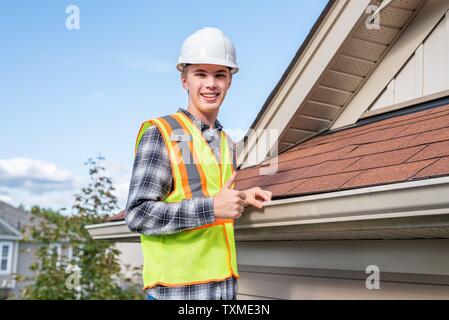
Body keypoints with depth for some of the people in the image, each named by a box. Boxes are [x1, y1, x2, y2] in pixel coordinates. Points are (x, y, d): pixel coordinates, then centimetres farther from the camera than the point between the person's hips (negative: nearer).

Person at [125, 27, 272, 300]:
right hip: (176, 289, -6)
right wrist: (211, 208, -22)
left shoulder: (227, 143, 14)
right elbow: (137, 214, -14)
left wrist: (241, 199, 5)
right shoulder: (160, 133, -7)